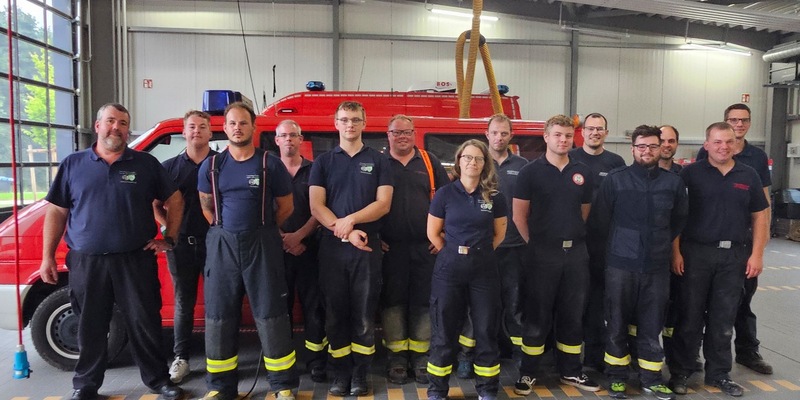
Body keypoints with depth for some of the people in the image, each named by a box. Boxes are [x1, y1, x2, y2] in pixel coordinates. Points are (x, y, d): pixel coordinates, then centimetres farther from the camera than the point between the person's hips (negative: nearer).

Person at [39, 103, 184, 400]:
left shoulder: (146, 164, 3)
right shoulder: (73, 164, 7)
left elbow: (175, 201, 8)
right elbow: (56, 212, 8)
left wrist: (169, 239, 2)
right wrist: (48, 256, 4)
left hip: (135, 260, -1)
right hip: (86, 262, 1)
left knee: (144, 323, 5)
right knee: (90, 328, 12)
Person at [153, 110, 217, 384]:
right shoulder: (170, 167, 8)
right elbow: (155, 204, 12)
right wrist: (170, 228, -1)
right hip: (181, 244, 2)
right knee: (184, 303, 11)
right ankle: (181, 358, 21)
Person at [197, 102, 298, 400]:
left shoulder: (271, 164, 0)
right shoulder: (211, 166, 8)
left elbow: (286, 207, 6)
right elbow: (207, 207, 15)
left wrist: (261, 230, 9)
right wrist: (227, 231, 9)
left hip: (261, 244, -2)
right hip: (222, 244, 3)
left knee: (270, 314, 0)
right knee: (219, 316, 7)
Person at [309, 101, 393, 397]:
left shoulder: (379, 161, 6)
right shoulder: (323, 162, 8)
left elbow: (384, 203, -4)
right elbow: (316, 207, -2)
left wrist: (351, 220, -17)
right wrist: (346, 232, -14)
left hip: (368, 247, -1)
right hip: (332, 247, 1)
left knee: (364, 315, 3)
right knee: (335, 314, 6)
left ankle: (360, 375, 15)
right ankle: (340, 374, 17)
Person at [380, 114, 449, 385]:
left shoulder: (430, 162, 9)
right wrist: (374, 236, -3)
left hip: (426, 246, 1)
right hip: (390, 247, -1)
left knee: (423, 301, 7)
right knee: (392, 300, 5)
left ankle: (420, 356, 20)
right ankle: (397, 356, 18)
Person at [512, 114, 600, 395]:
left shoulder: (583, 172, 8)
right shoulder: (531, 171, -4)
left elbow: (584, 211, 15)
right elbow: (519, 214, -4)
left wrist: (572, 236, 10)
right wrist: (533, 243, -2)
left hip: (576, 252, 4)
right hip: (542, 252, -4)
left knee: (573, 315, 12)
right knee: (536, 315, 3)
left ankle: (570, 371, 26)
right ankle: (528, 373, 15)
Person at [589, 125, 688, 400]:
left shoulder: (673, 182, 4)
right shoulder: (615, 179, -3)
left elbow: (680, 219, 17)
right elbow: (599, 219, 1)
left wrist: (663, 243, 15)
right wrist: (618, 243, 7)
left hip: (657, 265, 2)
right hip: (620, 263, -2)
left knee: (652, 325, 10)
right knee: (617, 322, 7)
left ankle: (651, 378, 24)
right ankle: (617, 376, 20)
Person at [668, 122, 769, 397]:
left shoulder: (748, 176, 8)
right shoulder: (690, 173, -2)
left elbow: (760, 216, 10)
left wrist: (757, 254, 2)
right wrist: (676, 252, -10)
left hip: (735, 256, 3)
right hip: (696, 253, -3)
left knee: (724, 318, 12)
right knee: (690, 315, 4)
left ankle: (719, 373, 25)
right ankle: (680, 372, 15)